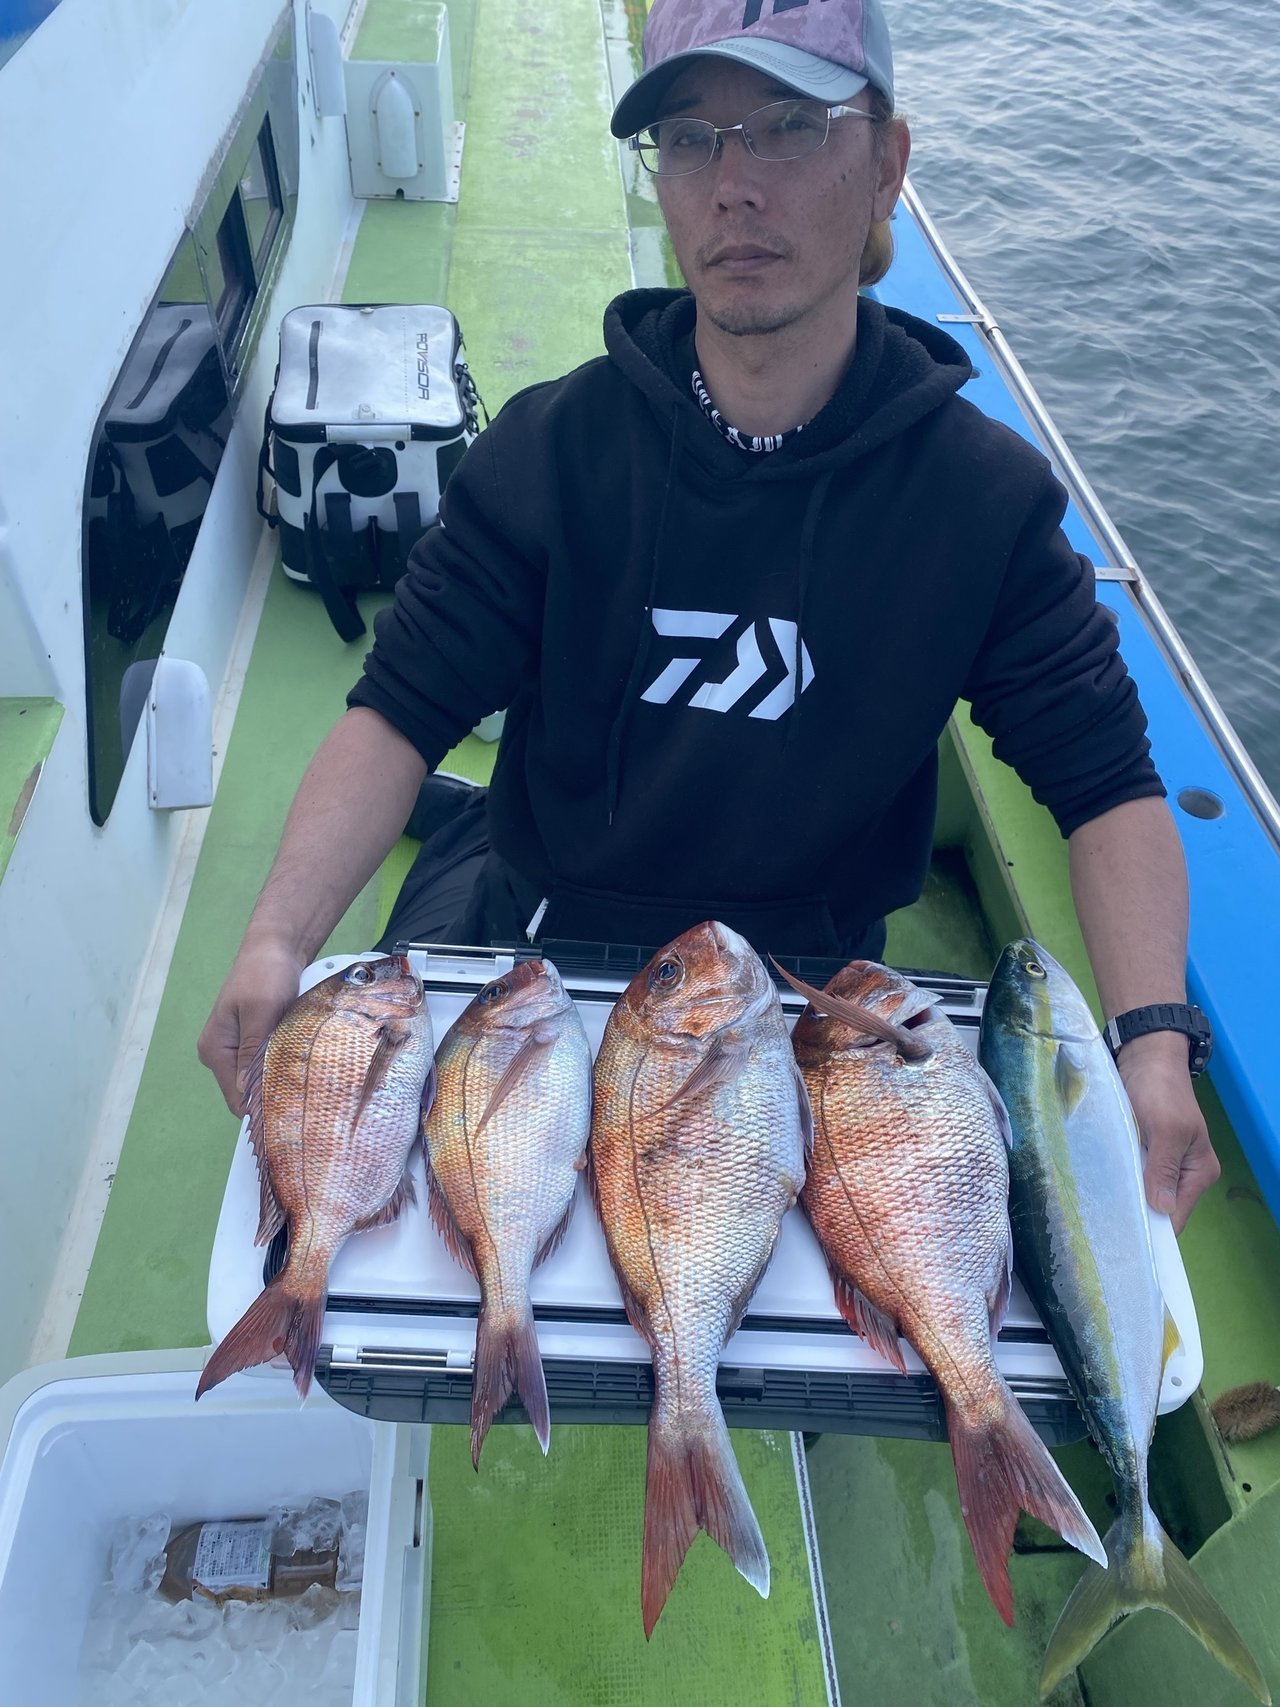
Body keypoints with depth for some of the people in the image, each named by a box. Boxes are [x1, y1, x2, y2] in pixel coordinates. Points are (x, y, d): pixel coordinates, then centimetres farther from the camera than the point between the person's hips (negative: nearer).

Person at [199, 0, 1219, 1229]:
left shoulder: (984, 497, -13)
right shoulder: (553, 447, -13)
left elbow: (1105, 783, -12)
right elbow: (402, 712, -16)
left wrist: (1155, 1042, -27)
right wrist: (278, 941, -31)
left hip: (808, 972, 0)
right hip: (532, 931, 1)